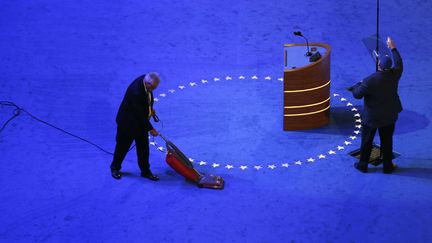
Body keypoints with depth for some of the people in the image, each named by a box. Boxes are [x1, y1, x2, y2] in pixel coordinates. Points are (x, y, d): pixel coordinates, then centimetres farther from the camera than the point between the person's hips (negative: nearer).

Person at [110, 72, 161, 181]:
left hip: (141, 120, 7)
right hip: (128, 122, -7)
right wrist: (150, 129, -21)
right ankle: (115, 168, 35)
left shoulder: (146, 80, -15)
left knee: (143, 146, 14)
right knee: (123, 146, 13)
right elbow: (139, 114, -29)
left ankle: (145, 171, 27)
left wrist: (150, 108, 14)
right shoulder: (136, 92, -39)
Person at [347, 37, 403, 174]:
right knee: (387, 141, 17)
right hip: (389, 116, 4)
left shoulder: (370, 81, -29)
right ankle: (387, 166, 29)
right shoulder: (394, 75, -16)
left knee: (367, 141, 15)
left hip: (371, 117, -3)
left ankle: (363, 165, 29)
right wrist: (392, 48, 15)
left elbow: (357, 95, -19)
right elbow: (399, 64, 6)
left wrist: (358, 85, 2)